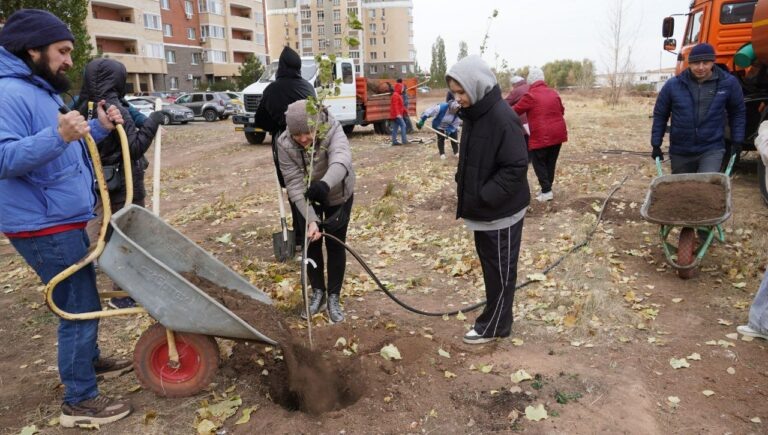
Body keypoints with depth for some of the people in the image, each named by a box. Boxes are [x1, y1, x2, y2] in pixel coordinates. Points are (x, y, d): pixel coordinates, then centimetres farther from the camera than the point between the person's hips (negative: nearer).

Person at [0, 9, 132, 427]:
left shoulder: (43, 91, 15)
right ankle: (79, 401, 9)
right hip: (45, 228, -10)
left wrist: (98, 127, 6)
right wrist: (57, 135, -39)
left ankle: (88, 361, 43)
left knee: (82, 299, 23)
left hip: (65, 222, 10)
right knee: (80, 308, -4)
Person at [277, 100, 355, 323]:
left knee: (335, 245, 2)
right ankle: (318, 292, 26)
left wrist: (325, 183, -74)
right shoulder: (284, 144, -26)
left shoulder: (333, 131, -33)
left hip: (338, 195, -1)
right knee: (311, 243, 7)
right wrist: (311, 219, -39)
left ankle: (334, 296, 17)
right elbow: (294, 185, -28)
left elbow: (342, 158, -54)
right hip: (307, 199, 2)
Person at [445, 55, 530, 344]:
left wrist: (483, 197, -24)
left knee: (500, 270, 8)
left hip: (502, 212, -9)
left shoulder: (502, 118, -22)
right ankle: (495, 316, 37)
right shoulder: (473, 114, 5)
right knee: (489, 265, 20)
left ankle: (495, 325, 23)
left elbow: (516, 167, -23)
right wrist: (463, 185, 6)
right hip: (483, 210, 9)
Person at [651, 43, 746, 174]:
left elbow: (738, 113, 11)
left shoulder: (728, 83, -3)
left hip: (712, 149, -1)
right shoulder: (673, 85, -6)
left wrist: (737, 141, 7)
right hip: (680, 152, 2)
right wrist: (656, 145, 2)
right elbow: (660, 115, 3)